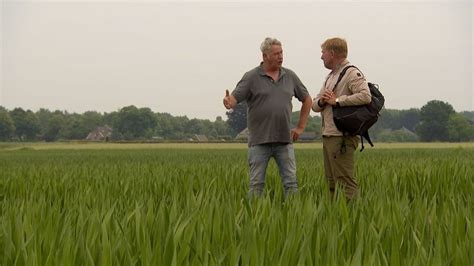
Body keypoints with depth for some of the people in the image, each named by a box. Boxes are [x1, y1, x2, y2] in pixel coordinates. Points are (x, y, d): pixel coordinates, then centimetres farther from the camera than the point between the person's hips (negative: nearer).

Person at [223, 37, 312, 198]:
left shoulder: (290, 76, 9)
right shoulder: (252, 77, -2)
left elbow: (307, 100, 19)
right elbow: (235, 98, -10)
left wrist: (301, 127, 12)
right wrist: (229, 103, -35)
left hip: (284, 140, 3)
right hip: (259, 141, -3)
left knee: (291, 182, 1)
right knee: (256, 184, 2)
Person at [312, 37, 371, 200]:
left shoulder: (352, 73, -7)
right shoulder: (330, 76, 22)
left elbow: (365, 96, -25)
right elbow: (314, 105, 21)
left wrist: (337, 100, -18)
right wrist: (321, 101, -3)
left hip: (342, 137, -9)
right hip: (327, 136, 9)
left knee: (344, 181, -11)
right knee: (332, 181, 11)